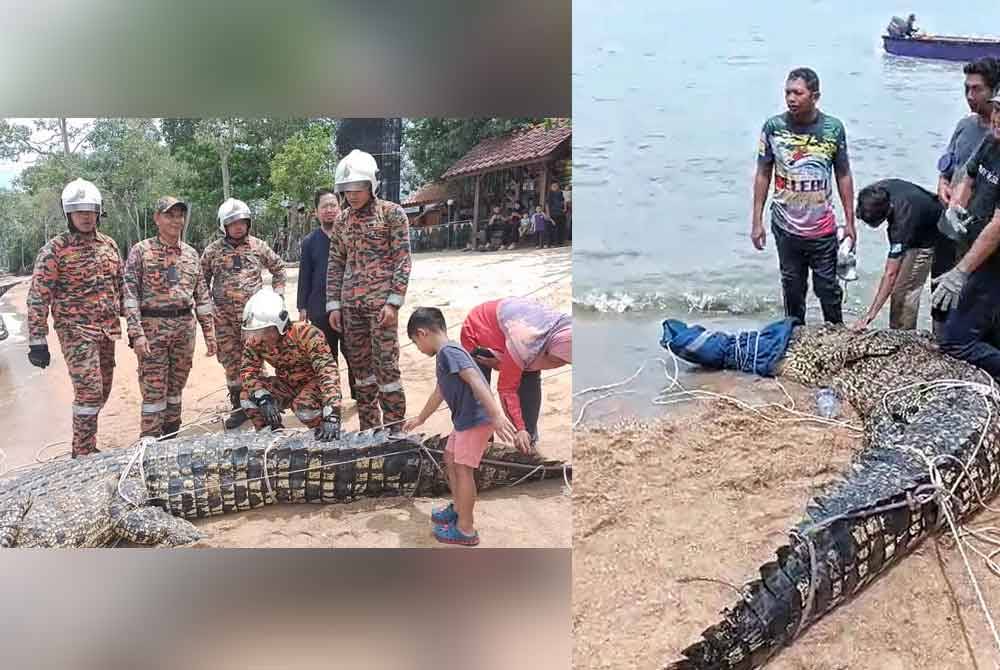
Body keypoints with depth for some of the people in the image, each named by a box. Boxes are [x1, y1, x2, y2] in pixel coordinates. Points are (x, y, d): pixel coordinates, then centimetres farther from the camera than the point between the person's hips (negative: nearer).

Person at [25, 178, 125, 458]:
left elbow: (120, 286, 17)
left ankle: (85, 446, 28)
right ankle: (84, 455, -1)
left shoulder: (109, 244, 9)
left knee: (102, 391, 11)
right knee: (89, 390, -12)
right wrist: (37, 342, -14)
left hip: (107, 330, 6)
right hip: (75, 330, -6)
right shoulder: (55, 249, -8)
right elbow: (38, 297, -10)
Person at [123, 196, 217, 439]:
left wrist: (209, 333, 9)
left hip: (185, 328, 5)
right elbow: (130, 294, -9)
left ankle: (171, 438, 23)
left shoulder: (191, 253, 12)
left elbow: (202, 295, 14)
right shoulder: (141, 251, -2)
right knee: (153, 391, -4)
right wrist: (136, 333, -18)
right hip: (153, 328, -4)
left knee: (176, 388, 12)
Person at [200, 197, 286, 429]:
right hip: (224, 318, 1)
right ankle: (239, 407, 15)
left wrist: (276, 294, 9)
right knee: (231, 363, 5)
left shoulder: (258, 246, 4)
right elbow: (202, 280, 12)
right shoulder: (213, 251, 3)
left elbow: (278, 268, 15)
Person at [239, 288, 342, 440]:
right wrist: (263, 398, -35)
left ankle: (328, 438, -7)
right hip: (287, 385, 5)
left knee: (303, 407, -35)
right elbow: (248, 372, -13)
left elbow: (328, 371, -40)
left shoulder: (306, 334, -32)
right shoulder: (255, 340, -15)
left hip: (315, 382, -5)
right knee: (247, 396, -17)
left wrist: (331, 416, -51)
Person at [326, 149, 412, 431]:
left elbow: (402, 260, -7)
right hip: (350, 303, 5)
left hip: (380, 301, -5)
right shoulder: (342, 220, 12)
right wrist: (334, 304, 7)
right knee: (360, 365, 10)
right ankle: (368, 428, 20)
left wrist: (394, 302, -14)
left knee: (386, 365, -5)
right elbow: (335, 265, 15)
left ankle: (394, 430, 5)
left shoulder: (392, 213, -3)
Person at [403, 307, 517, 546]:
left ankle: (466, 530, 3)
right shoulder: (445, 355, 16)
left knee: (462, 469, -5)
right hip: (464, 419, 10)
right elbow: (439, 392, 30)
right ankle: (459, 509, 36)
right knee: (450, 460, 21)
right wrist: (420, 419, 44)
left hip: (477, 419, -10)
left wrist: (497, 415, -36)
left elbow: (475, 380, -28)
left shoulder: (449, 351, -16)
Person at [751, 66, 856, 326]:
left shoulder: (833, 128, -6)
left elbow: (843, 176, 3)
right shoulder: (773, 127, -7)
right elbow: (763, 175, 1)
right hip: (785, 227, 0)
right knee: (792, 287, 13)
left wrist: (850, 222, 3)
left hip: (823, 228, 0)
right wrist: (757, 221, -1)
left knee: (828, 287, 8)